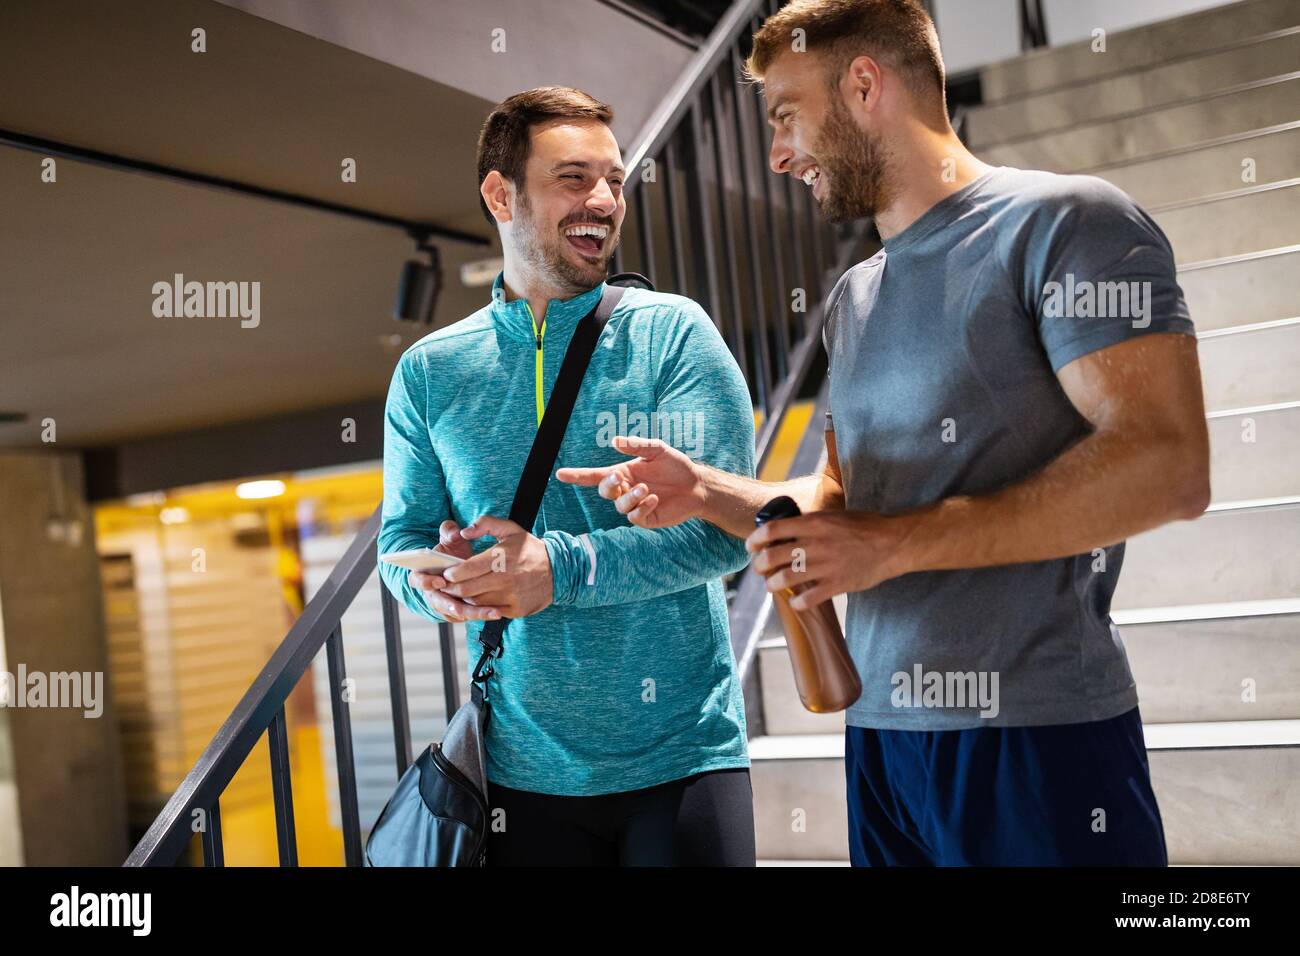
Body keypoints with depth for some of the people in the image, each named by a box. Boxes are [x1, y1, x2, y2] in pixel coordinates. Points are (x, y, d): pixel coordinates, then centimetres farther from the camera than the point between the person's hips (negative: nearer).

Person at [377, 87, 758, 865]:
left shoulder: (673, 333, -5)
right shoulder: (429, 372, 4)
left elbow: (724, 525, -13)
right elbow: (403, 536, 7)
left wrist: (563, 568, -23)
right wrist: (433, 583, -16)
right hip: (523, 769, 2)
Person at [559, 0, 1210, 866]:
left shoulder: (1064, 222, -6)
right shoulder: (853, 301, 16)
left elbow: (1168, 466, -17)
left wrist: (894, 545, -18)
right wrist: (702, 492, 3)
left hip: (1035, 732, -7)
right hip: (882, 726, 7)